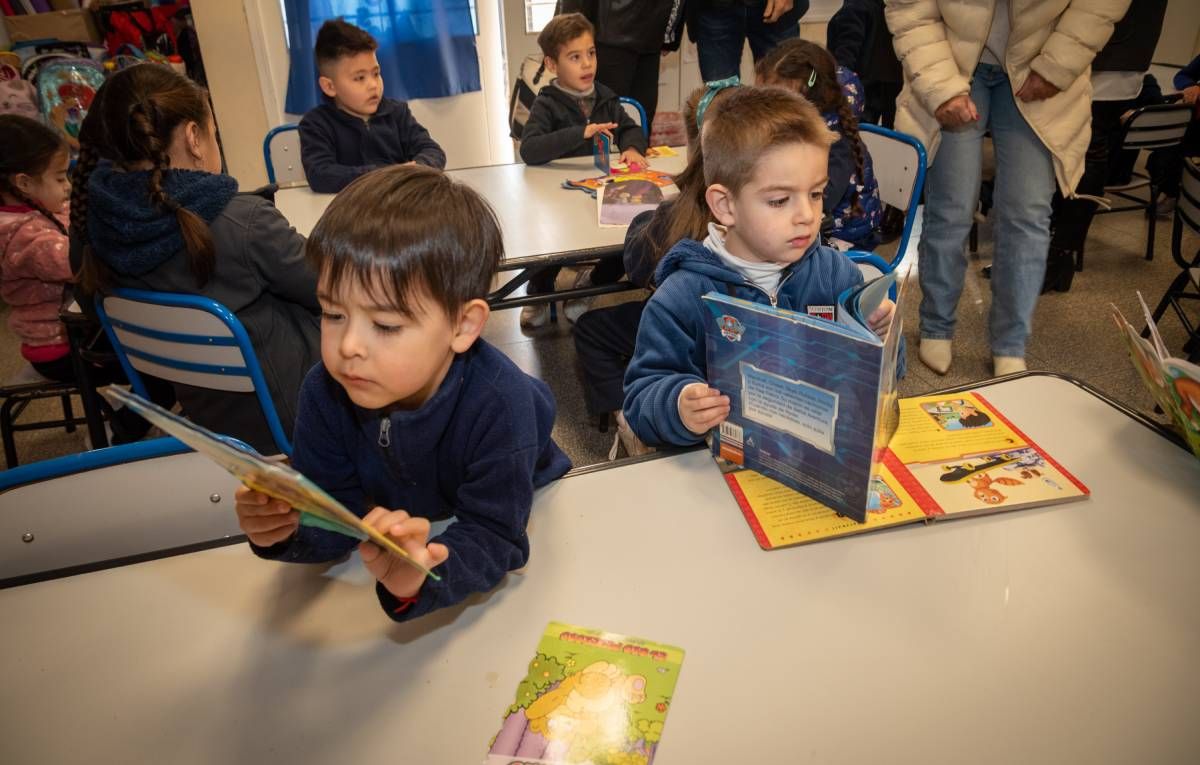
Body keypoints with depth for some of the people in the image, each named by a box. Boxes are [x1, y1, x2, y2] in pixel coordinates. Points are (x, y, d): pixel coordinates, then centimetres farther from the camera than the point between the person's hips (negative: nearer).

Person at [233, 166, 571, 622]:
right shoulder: (325, 391, -19)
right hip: (391, 527, 3)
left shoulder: (498, 405, -33)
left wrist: (420, 578, -52)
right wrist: (285, 527, -36)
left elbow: (492, 538, -33)